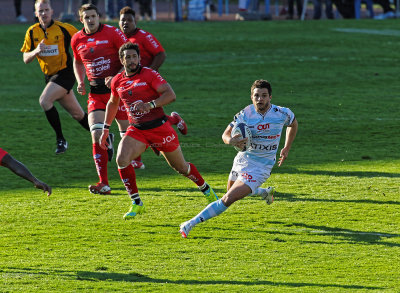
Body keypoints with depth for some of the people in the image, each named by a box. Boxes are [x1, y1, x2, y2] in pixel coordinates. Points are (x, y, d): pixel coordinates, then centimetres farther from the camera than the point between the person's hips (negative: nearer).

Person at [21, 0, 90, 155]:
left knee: (44, 101, -24)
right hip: (50, 76, 5)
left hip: (65, 74, -5)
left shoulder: (64, 28, -11)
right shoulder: (32, 32, 2)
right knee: (78, 114, 10)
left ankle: (61, 139, -12)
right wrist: (36, 51, -19)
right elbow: (26, 59, 1)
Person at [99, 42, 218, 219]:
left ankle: (206, 190, 38)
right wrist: (106, 129, 22)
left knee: (181, 167, 9)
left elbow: (170, 95, -22)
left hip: (159, 127, -3)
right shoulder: (117, 81, 4)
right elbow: (112, 103, 23)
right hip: (136, 130, 4)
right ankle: (136, 204, -11)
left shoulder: (149, 75, -12)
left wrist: (150, 105, -37)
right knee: (122, 160, -23)